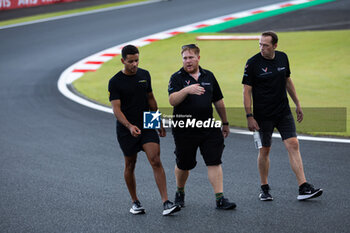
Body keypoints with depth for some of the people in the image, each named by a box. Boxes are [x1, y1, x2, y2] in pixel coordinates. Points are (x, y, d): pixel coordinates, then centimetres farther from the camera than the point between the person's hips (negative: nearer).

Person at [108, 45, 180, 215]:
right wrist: (129, 126, -31)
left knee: (156, 161, -12)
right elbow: (116, 109, -16)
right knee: (130, 166, 8)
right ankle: (135, 202, 27)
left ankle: (166, 203, -18)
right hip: (126, 130, -2)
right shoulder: (115, 82, -9)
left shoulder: (144, 75, 5)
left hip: (147, 126, 2)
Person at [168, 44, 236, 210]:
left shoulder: (208, 76, 10)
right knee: (184, 165, 9)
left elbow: (218, 101, 18)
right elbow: (172, 101, -19)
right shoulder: (177, 78, -3)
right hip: (184, 129, -3)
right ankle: (180, 193, 34)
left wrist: (225, 123, 22)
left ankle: (220, 199, -7)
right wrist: (186, 90, -35)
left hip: (208, 127, 3)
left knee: (214, 162, -6)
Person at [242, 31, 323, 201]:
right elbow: (247, 90, -9)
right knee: (264, 150, 4)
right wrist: (249, 117, -14)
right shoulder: (253, 63, -10)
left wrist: (297, 104, 18)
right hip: (263, 115, -4)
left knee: (293, 144, -6)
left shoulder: (282, 58, 4)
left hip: (284, 112, 4)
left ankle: (303, 188, -9)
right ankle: (264, 189, 20)